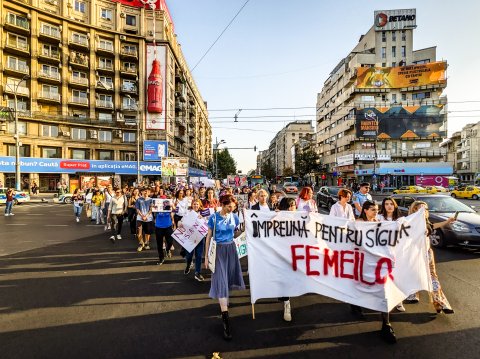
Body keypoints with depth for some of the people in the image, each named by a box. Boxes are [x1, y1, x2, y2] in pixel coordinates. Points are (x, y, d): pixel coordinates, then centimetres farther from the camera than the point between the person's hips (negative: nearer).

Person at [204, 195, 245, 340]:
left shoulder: (234, 217, -1)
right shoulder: (214, 217, -9)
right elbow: (209, 237, -3)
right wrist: (206, 255, -2)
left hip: (231, 249, 4)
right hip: (218, 250, -3)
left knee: (229, 279, 12)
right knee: (221, 282, -7)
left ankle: (223, 304, 37)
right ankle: (225, 319, -6)